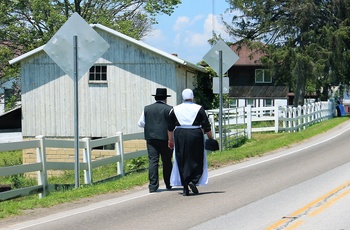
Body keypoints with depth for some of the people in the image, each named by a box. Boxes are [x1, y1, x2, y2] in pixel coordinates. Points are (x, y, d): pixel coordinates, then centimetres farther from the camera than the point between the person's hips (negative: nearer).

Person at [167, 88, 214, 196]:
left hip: (180, 136, 2)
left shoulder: (175, 109, 5)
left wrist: (170, 140, 20)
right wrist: (211, 138, 6)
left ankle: (185, 188, 4)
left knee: (182, 162, 7)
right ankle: (193, 181, -11)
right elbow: (206, 126, -2)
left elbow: (170, 127, 10)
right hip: (195, 135, -2)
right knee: (197, 160, 10)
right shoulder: (199, 109, -2)